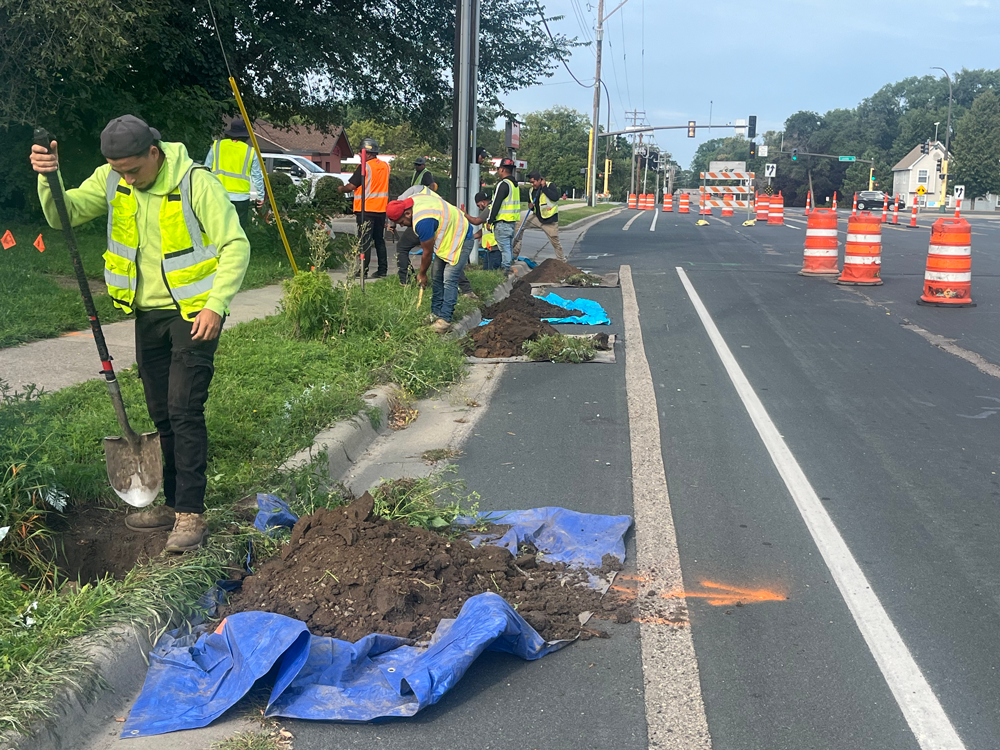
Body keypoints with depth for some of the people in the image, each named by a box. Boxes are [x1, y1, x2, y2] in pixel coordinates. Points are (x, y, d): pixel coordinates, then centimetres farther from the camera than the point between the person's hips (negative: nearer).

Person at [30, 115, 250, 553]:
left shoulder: (195, 183, -17)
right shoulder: (111, 180, 0)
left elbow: (236, 245, -17)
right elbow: (64, 215, -7)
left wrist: (216, 306, -24)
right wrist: (48, 178, -27)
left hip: (193, 312, -6)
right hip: (148, 314, 6)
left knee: (184, 410, -12)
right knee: (161, 414, 12)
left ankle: (191, 513, -6)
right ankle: (174, 504, 24)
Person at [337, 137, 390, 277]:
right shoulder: (385, 166, 7)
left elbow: (351, 186, -13)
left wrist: (341, 189, 7)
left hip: (366, 209, -6)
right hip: (381, 208, 6)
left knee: (365, 241, -2)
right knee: (379, 240, 13)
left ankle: (363, 270, -3)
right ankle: (382, 270, 13)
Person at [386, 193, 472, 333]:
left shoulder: (423, 222, -34)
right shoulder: (414, 200, -7)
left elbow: (428, 252, -21)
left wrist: (422, 274, -5)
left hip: (460, 240, -11)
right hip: (447, 237, 11)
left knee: (449, 280, -17)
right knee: (436, 276, 9)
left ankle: (445, 319, -18)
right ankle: (436, 312, 15)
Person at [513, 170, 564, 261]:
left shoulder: (549, 186, -11)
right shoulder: (532, 191, 6)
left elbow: (556, 197, -31)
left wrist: (544, 187, -26)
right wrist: (530, 207, -7)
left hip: (550, 220, -5)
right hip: (537, 217, 5)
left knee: (556, 242, 2)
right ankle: (515, 253, -2)